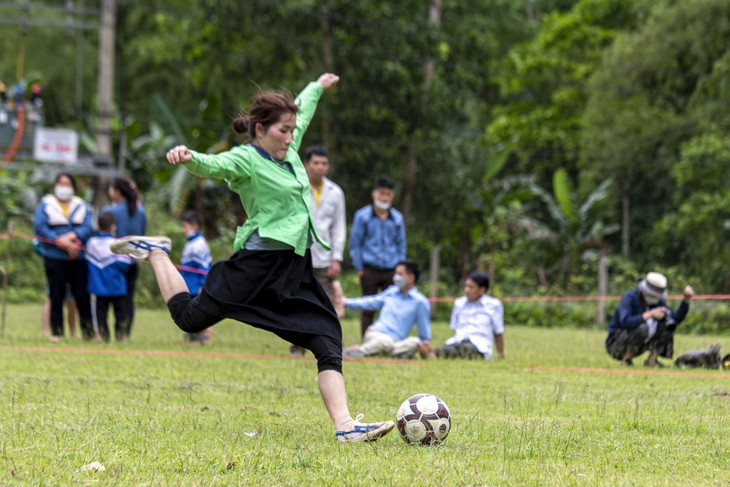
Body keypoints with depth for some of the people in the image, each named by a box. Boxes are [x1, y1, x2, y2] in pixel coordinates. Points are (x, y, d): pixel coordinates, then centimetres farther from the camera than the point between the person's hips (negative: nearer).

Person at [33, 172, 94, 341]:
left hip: (78, 258, 1)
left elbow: (88, 227, -1)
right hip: (54, 257, -1)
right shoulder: (46, 204, 6)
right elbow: (39, 227, -6)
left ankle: (88, 331, 1)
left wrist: (72, 236, -18)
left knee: (82, 295, -3)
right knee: (56, 296, -1)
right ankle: (56, 332, 4)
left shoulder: (81, 206, 11)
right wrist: (61, 243, -13)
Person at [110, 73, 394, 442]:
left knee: (329, 343, -6)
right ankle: (154, 253, 26)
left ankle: (345, 426, -12)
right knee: (190, 318, 2)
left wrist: (317, 87, 52)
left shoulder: (288, 151, 14)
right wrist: (188, 158, -53)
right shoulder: (247, 159, -10)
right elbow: (214, 165, -31)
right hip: (259, 263, -7)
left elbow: (301, 113, 35)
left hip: (295, 272, 7)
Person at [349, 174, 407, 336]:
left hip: (391, 271, 2)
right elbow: (355, 243, 3)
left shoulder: (397, 218, 6)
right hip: (370, 270, -2)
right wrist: (359, 267, 0)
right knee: (368, 309, 3)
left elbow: (401, 245, 14)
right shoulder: (362, 215, 0)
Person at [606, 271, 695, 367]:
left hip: (637, 345, 7)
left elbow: (677, 319, -5)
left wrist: (686, 300, -18)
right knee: (642, 327, -36)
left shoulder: (657, 301, -1)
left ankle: (652, 359, -6)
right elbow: (625, 322, -38)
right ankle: (626, 359, -16)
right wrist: (650, 314, -39)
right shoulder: (629, 297, -21)